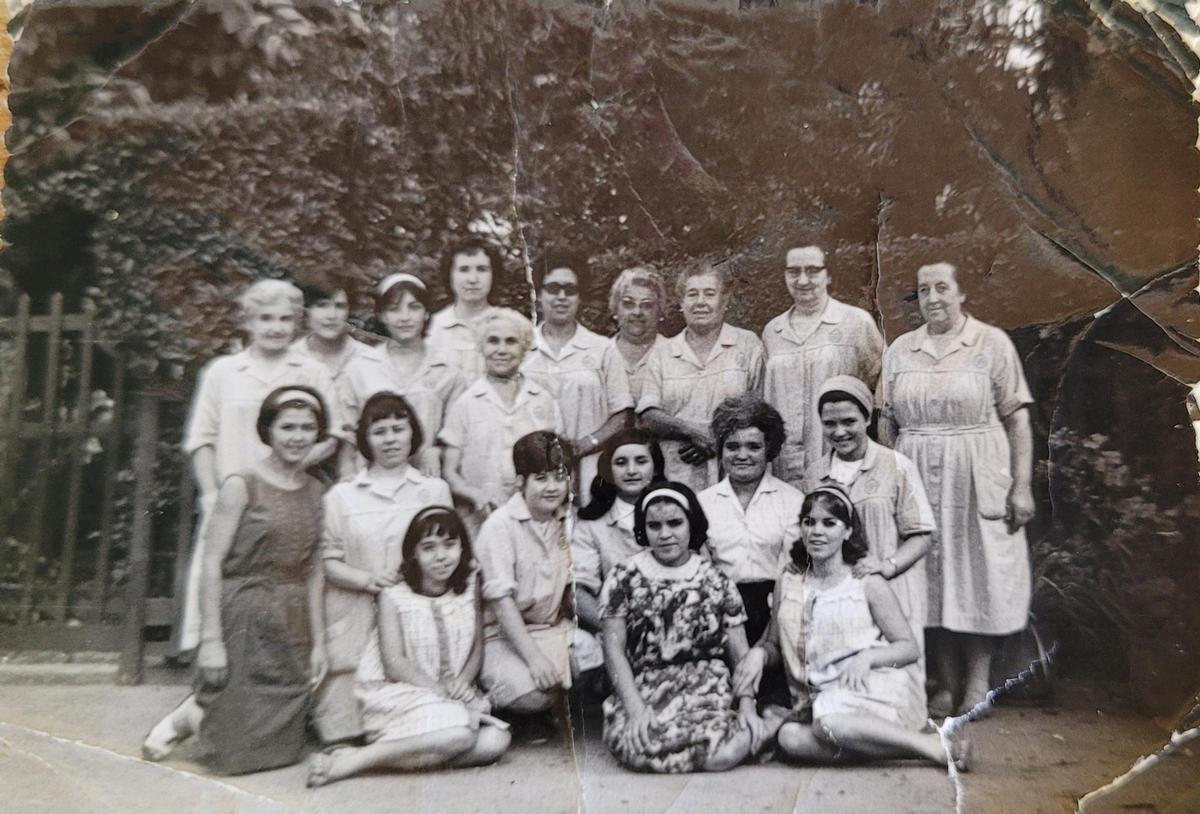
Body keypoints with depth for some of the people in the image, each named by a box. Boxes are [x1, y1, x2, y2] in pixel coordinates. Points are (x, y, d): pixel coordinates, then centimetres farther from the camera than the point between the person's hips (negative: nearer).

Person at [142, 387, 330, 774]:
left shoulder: (315, 490, 7)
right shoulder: (242, 485, -8)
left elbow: (313, 572, 9)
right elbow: (212, 563, -10)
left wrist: (317, 642, 8)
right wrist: (210, 638, -13)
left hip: (293, 627, 6)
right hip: (245, 621, -5)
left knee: (281, 748, 10)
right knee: (239, 752, -1)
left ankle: (199, 712, 33)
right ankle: (188, 717, 27)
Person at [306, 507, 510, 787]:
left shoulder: (469, 586, 4)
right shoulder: (394, 596, -8)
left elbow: (477, 648, 7)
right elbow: (394, 664, -11)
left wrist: (462, 681, -12)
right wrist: (441, 689, -20)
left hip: (453, 697, 5)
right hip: (397, 693, -5)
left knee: (496, 741, -20)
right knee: (458, 733, -31)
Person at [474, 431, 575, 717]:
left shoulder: (566, 520, 4)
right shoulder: (499, 525, -14)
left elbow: (570, 588, 9)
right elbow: (502, 600, -19)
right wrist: (533, 656, -24)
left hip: (555, 629, 5)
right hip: (504, 635, -5)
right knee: (530, 693, -30)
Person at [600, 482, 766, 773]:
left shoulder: (716, 582, 9)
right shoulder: (625, 577, 4)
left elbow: (740, 651, 7)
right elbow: (614, 648, 1)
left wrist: (747, 704, -9)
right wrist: (636, 707, -12)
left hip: (706, 691, 1)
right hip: (642, 691, -1)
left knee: (727, 753, -28)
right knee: (636, 747, -32)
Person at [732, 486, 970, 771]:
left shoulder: (867, 583, 2)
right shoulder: (789, 581, 11)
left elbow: (909, 647, 3)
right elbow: (775, 645, 17)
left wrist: (867, 656, -16)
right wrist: (758, 652, -7)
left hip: (870, 690, -3)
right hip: (820, 700, 4)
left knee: (829, 721, -37)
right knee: (790, 737, -30)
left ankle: (935, 745, -18)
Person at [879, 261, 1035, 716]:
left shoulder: (992, 343, -1)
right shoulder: (900, 350, 8)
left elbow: (1017, 418, -4)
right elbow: (887, 423, 10)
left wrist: (1022, 485, -9)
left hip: (979, 481, -3)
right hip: (918, 481, 3)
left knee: (979, 575, 1)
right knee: (931, 579, 6)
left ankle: (978, 682, 15)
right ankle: (947, 684, 18)